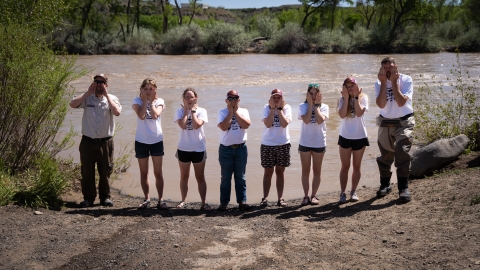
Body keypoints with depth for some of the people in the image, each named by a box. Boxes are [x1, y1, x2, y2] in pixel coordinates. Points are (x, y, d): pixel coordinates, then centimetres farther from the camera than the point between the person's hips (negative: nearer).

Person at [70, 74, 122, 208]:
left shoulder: (111, 99, 3)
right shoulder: (87, 98, 4)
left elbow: (117, 112, -17)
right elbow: (72, 104, -14)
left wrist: (106, 95, -15)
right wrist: (88, 92, -13)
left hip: (105, 142, 0)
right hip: (88, 141, 0)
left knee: (105, 171, 7)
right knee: (87, 171, 6)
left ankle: (105, 197, 20)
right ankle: (88, 198, 17)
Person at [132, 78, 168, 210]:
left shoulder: (159, 101, 0)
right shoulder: (137, 100, -2)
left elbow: (155, 115, -20)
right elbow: (141, 116, -20)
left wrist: (151, 100, -11)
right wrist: (145, 100, -13)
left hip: (157, 140, 0)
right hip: (141, 141, 1)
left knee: (158, 172, 3)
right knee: (143, 173, 9)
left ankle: (161, 199, 9)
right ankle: (147, 199, 19)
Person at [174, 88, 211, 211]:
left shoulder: (201, 111, -5)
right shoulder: (180, 111, -2)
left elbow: (196, 125, -22)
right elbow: (182, 125, -20)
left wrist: (193, 110, -14)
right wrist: (186, 110, -12)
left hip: (199, 148, -2)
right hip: (183, 148, 2)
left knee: (200, 177, 6)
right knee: (184, 176, 13)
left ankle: (203, 203, 10)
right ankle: (183, 201, 25)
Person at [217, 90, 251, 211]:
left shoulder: (243, 111, 4)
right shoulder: (222, 112, -1)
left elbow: (246, 125, -13)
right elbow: (223, 127, -17)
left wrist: (236, 112, -9)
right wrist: (230, 112, -11)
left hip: (241, 148, 1)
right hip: (225, 149, -1)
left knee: (240, 177, 8)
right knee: (225, 177, 5)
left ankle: (242, 201, 14)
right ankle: (224, 202, 12)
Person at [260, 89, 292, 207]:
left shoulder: (286, 107, -1)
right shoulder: (266, 107, -1)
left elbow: (284, 124, -17)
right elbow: (268, 124, -17)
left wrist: (279, 108, -14)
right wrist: (273, 108, -15)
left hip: (283, 144, 0)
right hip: (267, 144, 0)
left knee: (280, 172, 8)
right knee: (268, 172, 5)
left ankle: (280, 198, 14)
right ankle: (265, 198, 11)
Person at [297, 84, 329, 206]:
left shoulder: (324, 107, -2)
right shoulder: (302, 106, -2)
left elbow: (320, 120, -19)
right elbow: (306, 120, -19)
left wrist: (316, 104, -12)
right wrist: (311, 104, -13)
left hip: (319, 143, 0)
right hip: (305, 142, 0)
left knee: (317, 171, 7)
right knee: (305, 170, 5)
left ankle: (313, 195, 15)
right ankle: (306, 196, 11)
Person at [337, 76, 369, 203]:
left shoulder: (363, 97, -5)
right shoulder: (342, 99, -2)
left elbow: (359, 113, -21)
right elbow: (342, 115, -18)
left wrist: (356, 97, -19)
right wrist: (346, 98, -18)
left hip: (360, 136, 0)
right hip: (345, 136, 1)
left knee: (357, 166, 9)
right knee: (345, 166, 3)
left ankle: (353, 191, 18)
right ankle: (342, 193, 5)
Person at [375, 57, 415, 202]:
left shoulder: (406, 80, -11)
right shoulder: (379, 83, -3)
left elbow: (401, 102, -24)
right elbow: (381, 104, -18)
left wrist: (394, 81, -23)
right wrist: (384, 82, -20)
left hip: (404, 122, -3)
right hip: (385, 123, 4)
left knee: (402, 151, -21)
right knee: (385, 155, 12)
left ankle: (403, 187, -14)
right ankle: (385, 185, 31)